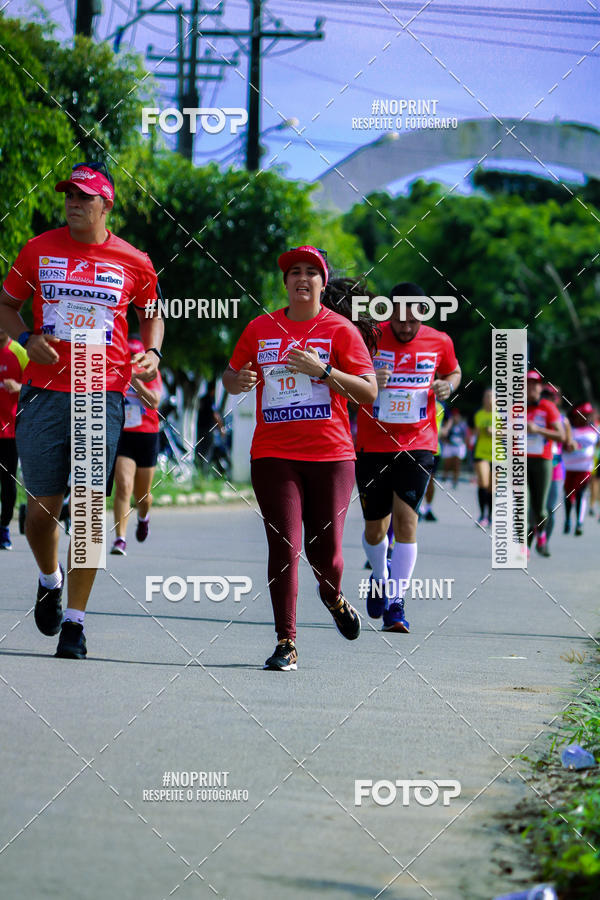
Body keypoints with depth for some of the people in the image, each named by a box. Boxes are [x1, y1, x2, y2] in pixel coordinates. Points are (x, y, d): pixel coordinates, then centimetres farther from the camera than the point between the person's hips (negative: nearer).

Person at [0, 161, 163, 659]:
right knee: (42, 506, 2)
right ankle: (50, 579, 33)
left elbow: (151, 314, 21)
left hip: (103, 394, -1)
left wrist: (152, 352, 2)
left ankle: (75, 622, 0)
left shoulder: (133, 262, 5)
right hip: (45, 390, 1)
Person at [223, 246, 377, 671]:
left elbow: (369, 392, -4)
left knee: (324, 548, 0)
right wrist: (237, 380, -4)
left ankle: (334, 599, 35)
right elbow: (231, 377, 20)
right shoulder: (261, 328, 10)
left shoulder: (341, 330, 2)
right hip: (273, 455, 1)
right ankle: (286, 643, -4)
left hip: (330, 454, -1)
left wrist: (322, 370, -17)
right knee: (284, 545, -9)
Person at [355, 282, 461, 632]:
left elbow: (453, 371, 19)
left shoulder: (439, 342, -1)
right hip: (373, 446, 0)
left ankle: (396, 604, -11)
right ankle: (380, 578, 39)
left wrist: (448, 385, -5)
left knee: (406, 517, -15)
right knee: (375, 528, 7)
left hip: (418, 445, 0)